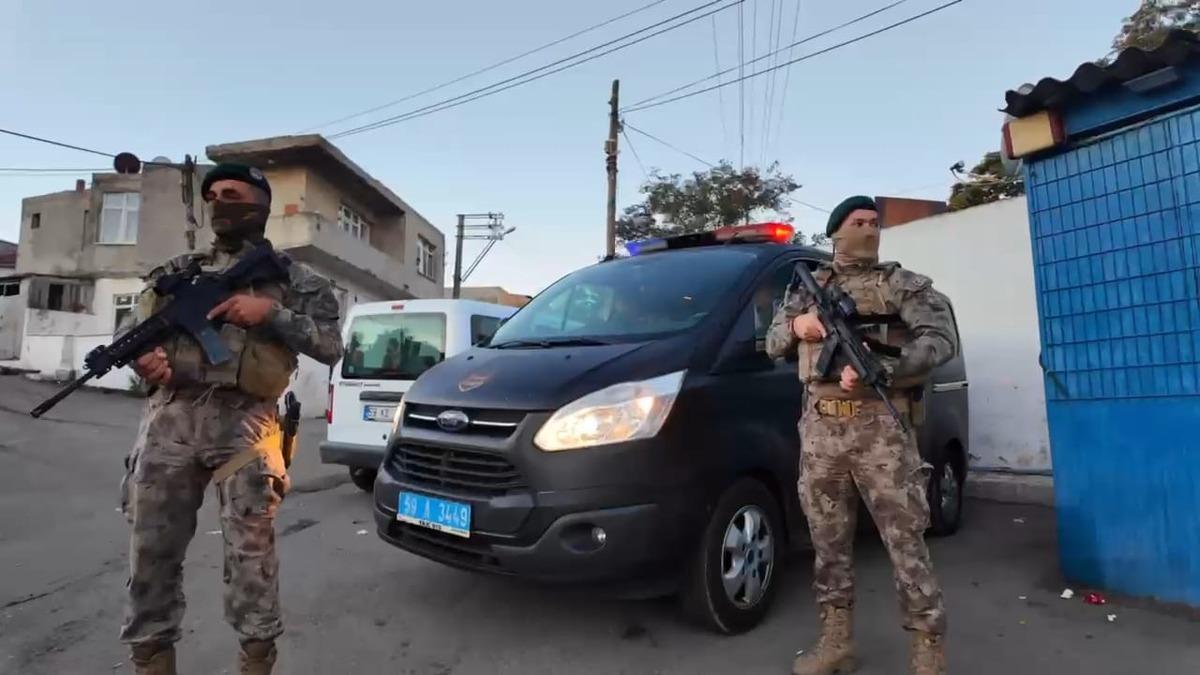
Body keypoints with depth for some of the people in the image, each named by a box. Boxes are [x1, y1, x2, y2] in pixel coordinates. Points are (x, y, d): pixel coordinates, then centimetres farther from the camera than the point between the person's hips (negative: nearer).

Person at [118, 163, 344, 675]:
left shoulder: (291, 278, 9)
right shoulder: (178, 271, 20)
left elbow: (331, 345, 0)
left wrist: (271, 313, -12)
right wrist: (142, 355, -7)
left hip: (243, 425, -3)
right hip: (170, 421, 4)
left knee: (251, 549, -4)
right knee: (152, 549, 7)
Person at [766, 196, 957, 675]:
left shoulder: (902, 284, 6)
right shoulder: (808, 287, 16)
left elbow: (942, 340, -7)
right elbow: (773, 343, 17)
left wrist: (877, 369, -20)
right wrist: (797, 326, -5)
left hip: (881, 429, -3)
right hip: (820, 430, 4)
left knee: (906, 540, -1)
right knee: (829, 541, 11)